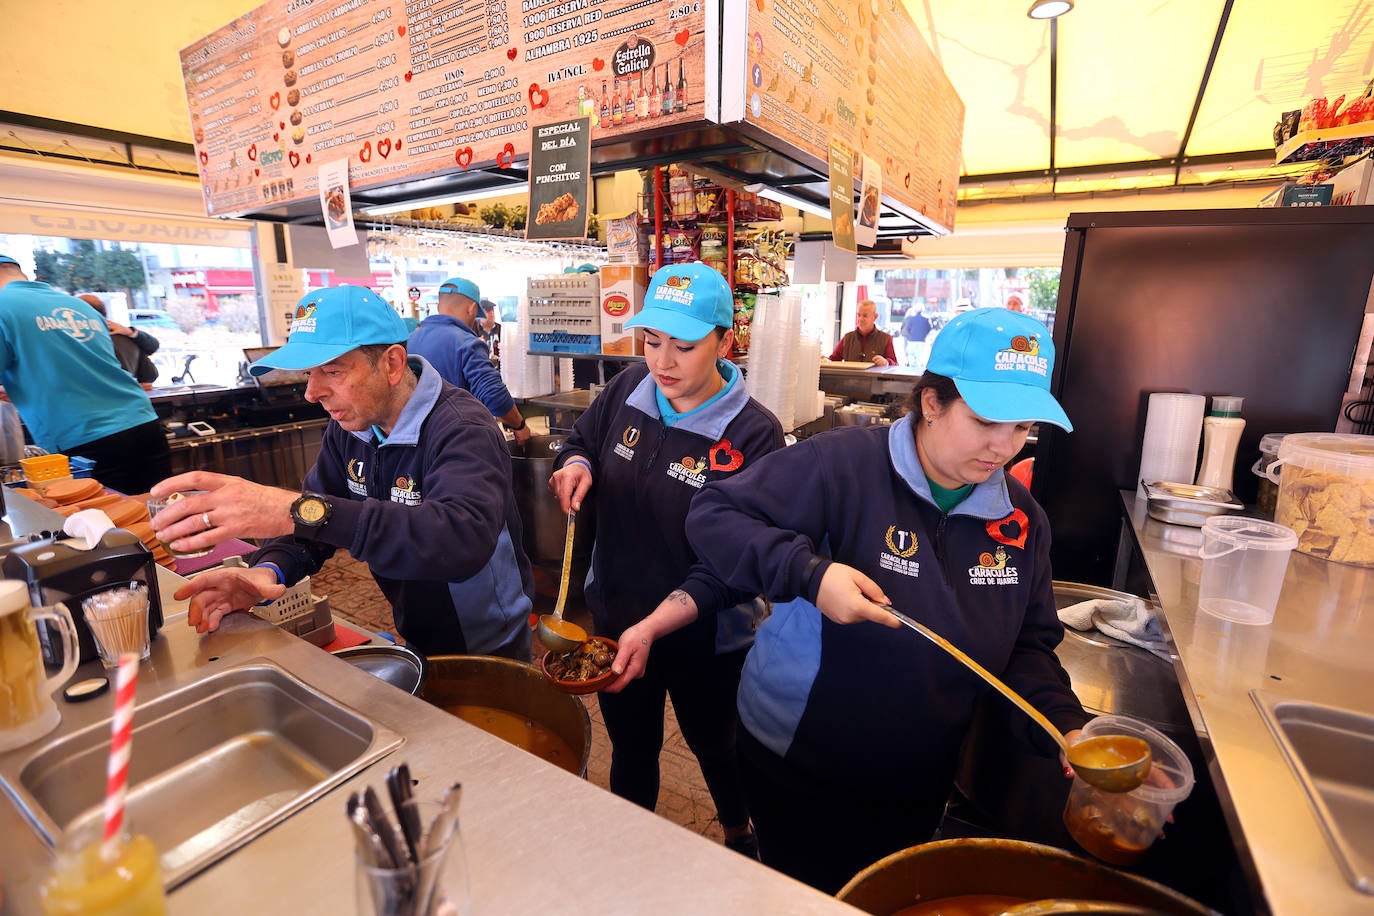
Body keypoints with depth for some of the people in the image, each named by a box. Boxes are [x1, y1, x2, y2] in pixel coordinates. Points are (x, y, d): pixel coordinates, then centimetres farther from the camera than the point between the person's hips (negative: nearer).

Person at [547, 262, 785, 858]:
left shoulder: (752, 435, -24)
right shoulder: (629, 390, -9)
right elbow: (582, 440, 11)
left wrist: (652, 628, -36)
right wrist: (575, 464, -12)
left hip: (702, 638, -3)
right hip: (612, 618, 4)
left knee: (714, 747, 24)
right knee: (630, 749, 26)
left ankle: (740, 836, 58)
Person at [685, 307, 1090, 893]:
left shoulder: (1021, 519, -3)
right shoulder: (843, 465, -25)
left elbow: (1027, 647, 5)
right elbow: (712, 516, -25)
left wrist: (1065, 728, -12)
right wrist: (808, 572, -37)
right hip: (796, 764, -5)